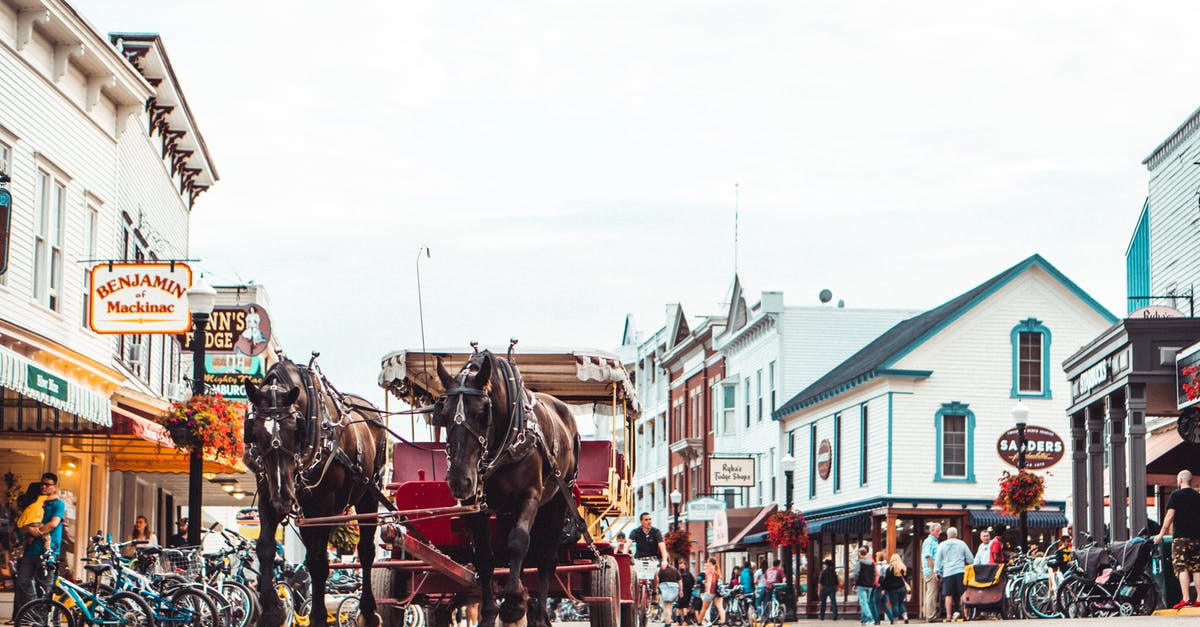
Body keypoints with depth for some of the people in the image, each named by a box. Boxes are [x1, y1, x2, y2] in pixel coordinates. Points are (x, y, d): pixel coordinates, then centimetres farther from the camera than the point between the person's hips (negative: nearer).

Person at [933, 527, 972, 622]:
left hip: (948, 572, -1)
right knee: (963, 594, 5)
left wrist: (938, 572, 12)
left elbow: (938, 560, 6)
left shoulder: (942, 545, 6)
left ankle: (949, 615, -5)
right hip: (960, 571, 1)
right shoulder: (962, 544, 7)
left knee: (948, 595, 0)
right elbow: (970, 559, 9)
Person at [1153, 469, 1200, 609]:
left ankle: (1185, 599, -17)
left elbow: (1170, 516, -9)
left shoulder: (1176, 495, -4)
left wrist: (1161, 534, -4)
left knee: (1181, 568, -8)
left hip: (1181, 536, -5)